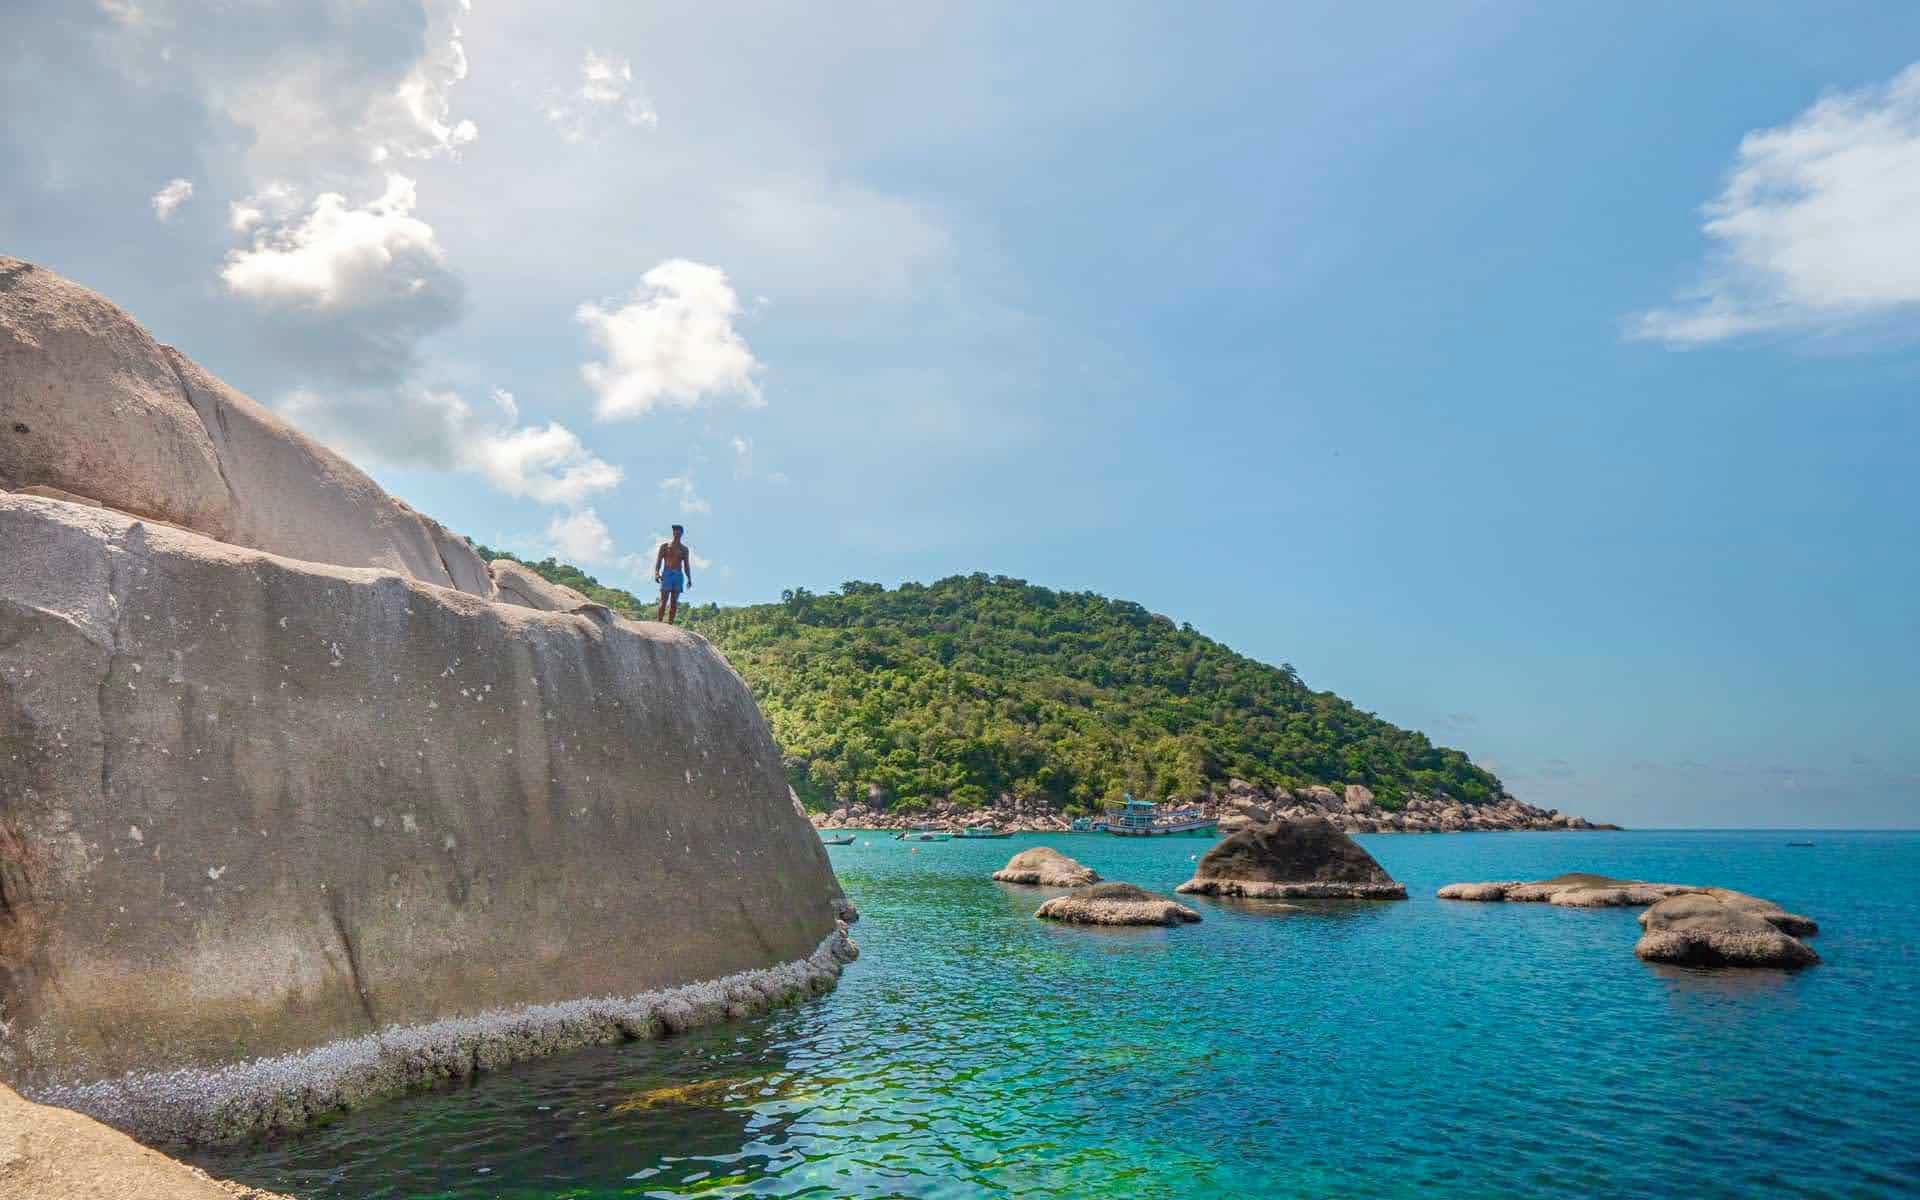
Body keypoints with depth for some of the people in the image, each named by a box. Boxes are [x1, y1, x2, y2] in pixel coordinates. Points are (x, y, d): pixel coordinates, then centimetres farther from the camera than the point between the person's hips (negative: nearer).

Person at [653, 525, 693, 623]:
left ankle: (670, 624, -4)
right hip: (667, 574, -3)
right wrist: (656, 573, -14)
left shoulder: (684, 549, 17)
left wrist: (689, 579, 6)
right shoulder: (665, 546, 9)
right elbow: (658, 560, 1)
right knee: (663, 601, -11)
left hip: (679, 575, 3)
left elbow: (686, 566, 17)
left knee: (674, 602, -3)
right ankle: (658, 622, -15)